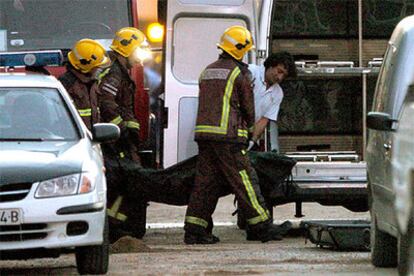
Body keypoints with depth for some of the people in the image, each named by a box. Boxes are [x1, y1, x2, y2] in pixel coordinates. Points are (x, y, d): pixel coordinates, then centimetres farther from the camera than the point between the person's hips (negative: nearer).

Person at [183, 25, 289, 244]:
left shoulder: (207, 71, 18)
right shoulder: (239, 73, -5)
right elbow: (248, 107, 1)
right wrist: (248, 127, 22)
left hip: (203, 132, 7)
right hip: (228, 136, -7)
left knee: (205, 181, 8)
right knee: (243, 180, -3)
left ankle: (194, 230, 3)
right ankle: (261, 226, 1)